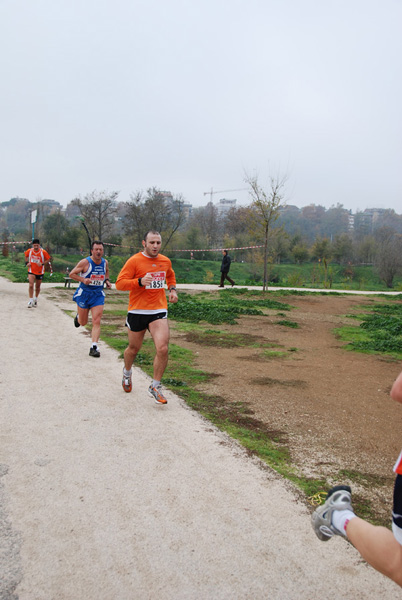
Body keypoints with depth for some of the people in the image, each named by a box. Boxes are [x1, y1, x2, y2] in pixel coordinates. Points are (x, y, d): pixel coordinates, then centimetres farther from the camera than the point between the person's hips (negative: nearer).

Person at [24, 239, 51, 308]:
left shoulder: (43, 252, -12)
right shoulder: (29, 251, -5)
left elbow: (48, 260, -4)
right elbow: (26, 256, 15)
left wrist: (42, 264, -20)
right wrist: (27, 262, -1)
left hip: (40, 272, 0)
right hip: (31, 271, 0)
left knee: (37, 287, 14)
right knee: (31, 285, -17)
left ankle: (35, 299, 36)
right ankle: (30, 300, -10)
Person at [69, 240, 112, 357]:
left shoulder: (105, 262, 0)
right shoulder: (85, 262, -13)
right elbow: (72, 274, -7)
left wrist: (107, 280, 4)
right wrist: (83, 280, -22)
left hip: (98, 295, 2)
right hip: (84, 294, -2)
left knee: (96, 322, -10)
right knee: (83, 322, 11)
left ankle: (94, 347, -8)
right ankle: (78, 316, 48)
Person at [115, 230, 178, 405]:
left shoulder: (165, 261, 7)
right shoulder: (134, 261, -8)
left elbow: (170, 276, 30)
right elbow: (119, 283, -12)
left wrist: (172, 289, 10)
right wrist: (140, 281, -26)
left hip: (158, 311, 2)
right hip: (137, 311, -2)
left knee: (163, 349, -13)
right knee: (134, 348, 14)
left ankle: (155, 386, 5)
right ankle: (127, 372, 48)